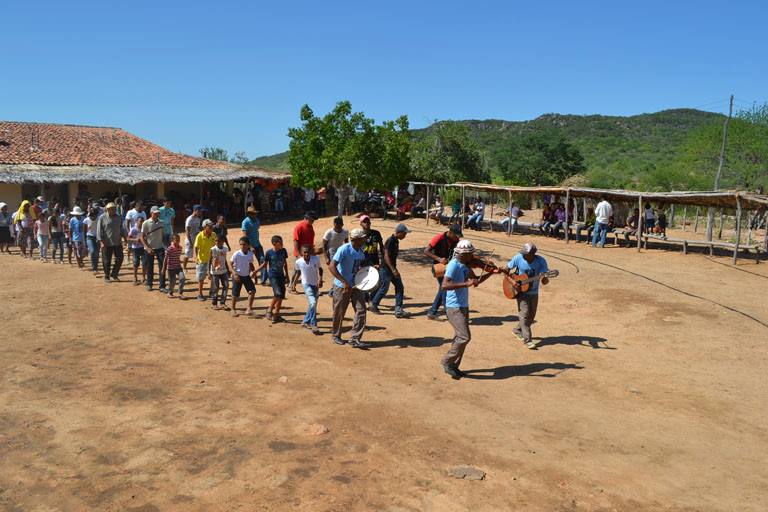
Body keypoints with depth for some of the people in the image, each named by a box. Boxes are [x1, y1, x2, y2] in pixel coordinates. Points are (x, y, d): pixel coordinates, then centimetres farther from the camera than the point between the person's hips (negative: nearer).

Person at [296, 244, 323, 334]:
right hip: (306, 285, -3)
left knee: (313, 305, 14)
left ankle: (305, 321, 36)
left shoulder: (316, 259, -16)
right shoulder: (298, 262, -15)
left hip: (315, 285, 3)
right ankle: (313, 325, -14)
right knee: (313, 303, -22)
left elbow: (320, 269, -1)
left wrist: (320, 279, -16)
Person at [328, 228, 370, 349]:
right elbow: (332, 267, -24)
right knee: (339, 313, 8)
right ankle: (336, 336, 29)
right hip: (342, 286, -6)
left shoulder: (360, 251, 4)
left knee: (361, 310, -4)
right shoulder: (344, 249, -19)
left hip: (356, 285, 6)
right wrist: (344, 282, -30)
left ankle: (355, 339, 2)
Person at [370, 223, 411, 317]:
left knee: (400, 287, 3)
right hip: (386, 269, -9)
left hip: (392, 268, 9)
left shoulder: (396, 241, 10)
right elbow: (386, 256, -23)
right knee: (384, 288, 0)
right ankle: (373, 306, 19)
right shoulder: (390, 241, -18)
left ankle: (398, 310, 4)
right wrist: (393, 270, -25)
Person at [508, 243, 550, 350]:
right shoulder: (518, 258, -17)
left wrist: (545, 279, -44)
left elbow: (544, 280, -20)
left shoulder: (541, 261, -16)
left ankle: (517, 330, 33)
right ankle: (527, 340, -4)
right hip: (521, 291, -3)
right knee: (524, 314, -9)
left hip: (534, 293, 3)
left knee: (531, 316, 11)